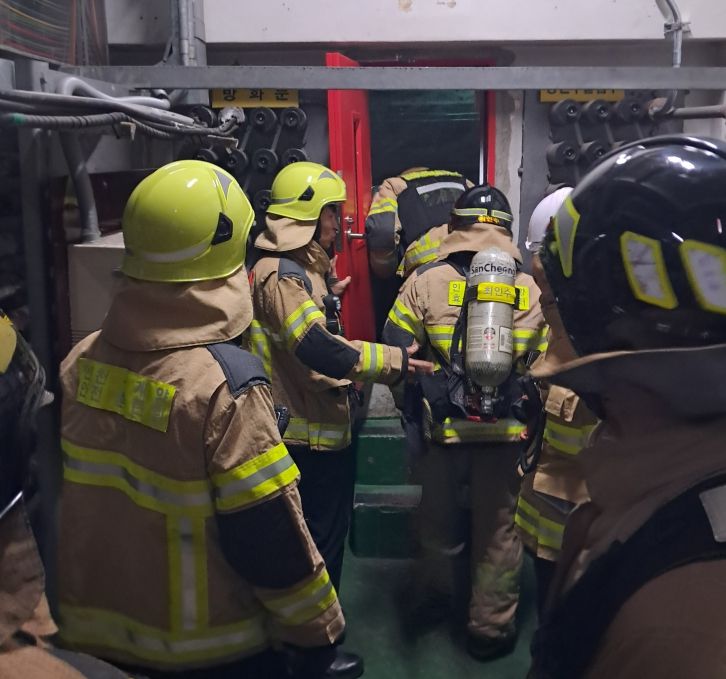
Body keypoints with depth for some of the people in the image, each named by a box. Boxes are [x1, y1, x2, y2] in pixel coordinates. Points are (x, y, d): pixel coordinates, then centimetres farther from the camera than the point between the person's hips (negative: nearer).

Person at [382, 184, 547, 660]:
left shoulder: (425, 281, -6)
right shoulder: (533, 289, -1)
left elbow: (398, 351, -5)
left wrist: (416, 403, 10)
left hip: (442, 425, 0)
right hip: (506, 429, 0)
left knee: (440, 516, 21)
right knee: (498, 527, 13)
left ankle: (438, 595, 43)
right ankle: (491, 628, 25)